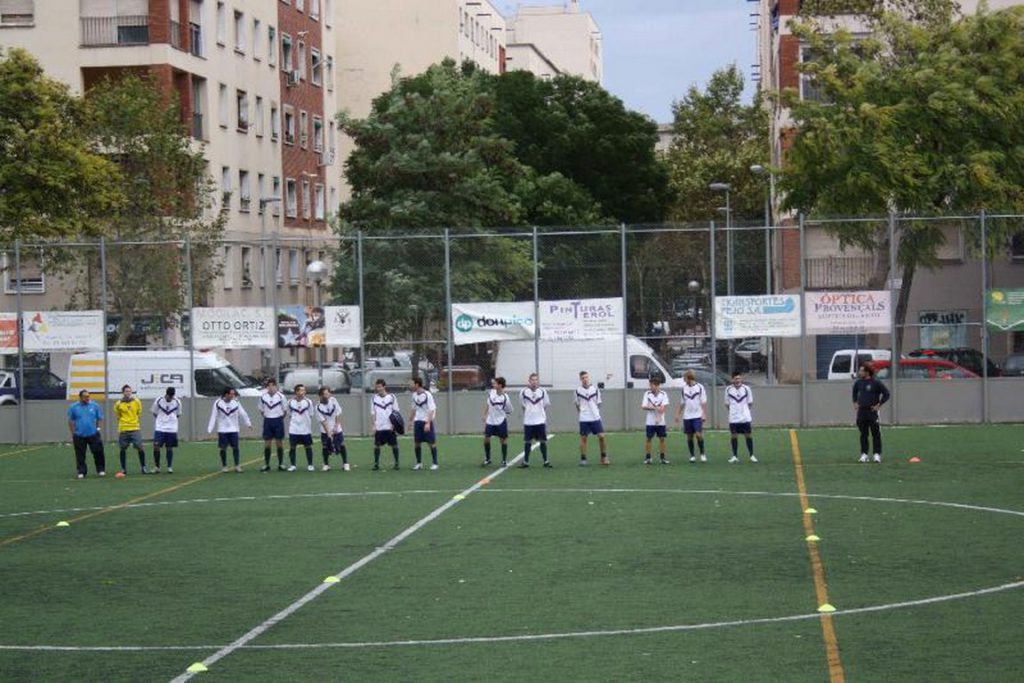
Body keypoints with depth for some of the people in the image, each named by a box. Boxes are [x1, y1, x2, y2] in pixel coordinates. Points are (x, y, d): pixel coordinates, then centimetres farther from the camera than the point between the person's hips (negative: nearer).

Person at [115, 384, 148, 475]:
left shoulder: (136, 402, 2)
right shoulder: (118, 404, -1)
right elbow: (118, 416, 10)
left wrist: (138, 423, 10)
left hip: (135, 429, 0)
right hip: (123, 430, 0)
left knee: (140, 448, -7)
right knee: (123, 449, 5)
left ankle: (143, 468, 3)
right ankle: (123, 469, 16)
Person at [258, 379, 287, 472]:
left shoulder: (280, 396, -5)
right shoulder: (263, 396, 1)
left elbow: (284, 410, 4)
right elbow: (261, 410, 12)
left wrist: (280, 418, 2)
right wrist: (268, 417, 6)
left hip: (278, 420, -2)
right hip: (267, 421, 2)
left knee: (279, 443, 3)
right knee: (267, 443, 3)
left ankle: (281, 464, 10)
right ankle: (266, 465, 10)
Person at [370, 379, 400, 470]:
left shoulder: (391, 397, 0)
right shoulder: (374, 398, 5)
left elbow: (396, 412, 2)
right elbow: (373, 413, 7)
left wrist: (394, 424, -8)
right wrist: (373, 425, -1)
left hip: (390, 427, -1)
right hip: (379, 427, 1)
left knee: (394, 445, 1)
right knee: (377, 445, 0)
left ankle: (396, 462, 11)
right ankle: (376, 463, 7)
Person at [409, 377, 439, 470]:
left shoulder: (427, 395, -15)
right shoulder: (414, 395, 6)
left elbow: (432, 410, -17)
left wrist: (428, 423, -23)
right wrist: (410, 420, 19)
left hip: (427, 421, -6)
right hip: (417, 421, 6)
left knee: (432, 442, -2)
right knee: (416, 443, 4)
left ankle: (434, 463, 5)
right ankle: (419, 463, 15)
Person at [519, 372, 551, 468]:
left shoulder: (542, 392, 0)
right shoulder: (524, 392, -2)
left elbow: (546, 405, 11)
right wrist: (529, 412, 10)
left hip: (540, 421, 0)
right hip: (528, 421, 0)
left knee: (543, 441, 1)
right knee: (528, 441, 5)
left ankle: (546, 461, 9)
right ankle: (526, 461, 13)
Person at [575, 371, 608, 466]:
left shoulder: (595, 389, 2)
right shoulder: (578, 390, 0)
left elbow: (598, 403, 11)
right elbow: (577, 404, 12)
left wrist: (596, 413, 6)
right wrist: (581, 412, 5)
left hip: (595, 418, 1)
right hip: (584, 419, -1)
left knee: (601, 436, -4)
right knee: (583, 438, 2)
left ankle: (604, 457, 9)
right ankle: (583, 459, 10)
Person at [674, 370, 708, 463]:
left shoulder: (699, 387, -3)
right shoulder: (684, 388, 10)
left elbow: (703, 402, -4)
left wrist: (704, 414, -10)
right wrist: (678, 414, 13)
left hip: (697, 416, -4)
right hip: (687, 416, 4)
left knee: (698, 434, -15)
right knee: (689, 436, 5)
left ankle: (702, 453, 0)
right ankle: (692, 455, 14)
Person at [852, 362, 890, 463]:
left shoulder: (876, 383, -8)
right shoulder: (858, 383, 7)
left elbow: (886, 394, -4)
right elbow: (854, 391, 28)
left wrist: (879, 405, -7)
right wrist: (855, 402, 17)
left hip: (872, 411, -4)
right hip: (861, 411, 5)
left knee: (876, 434, -2)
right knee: (863, 434, 6)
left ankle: (877, 454, 2)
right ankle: (864, 454, 10)